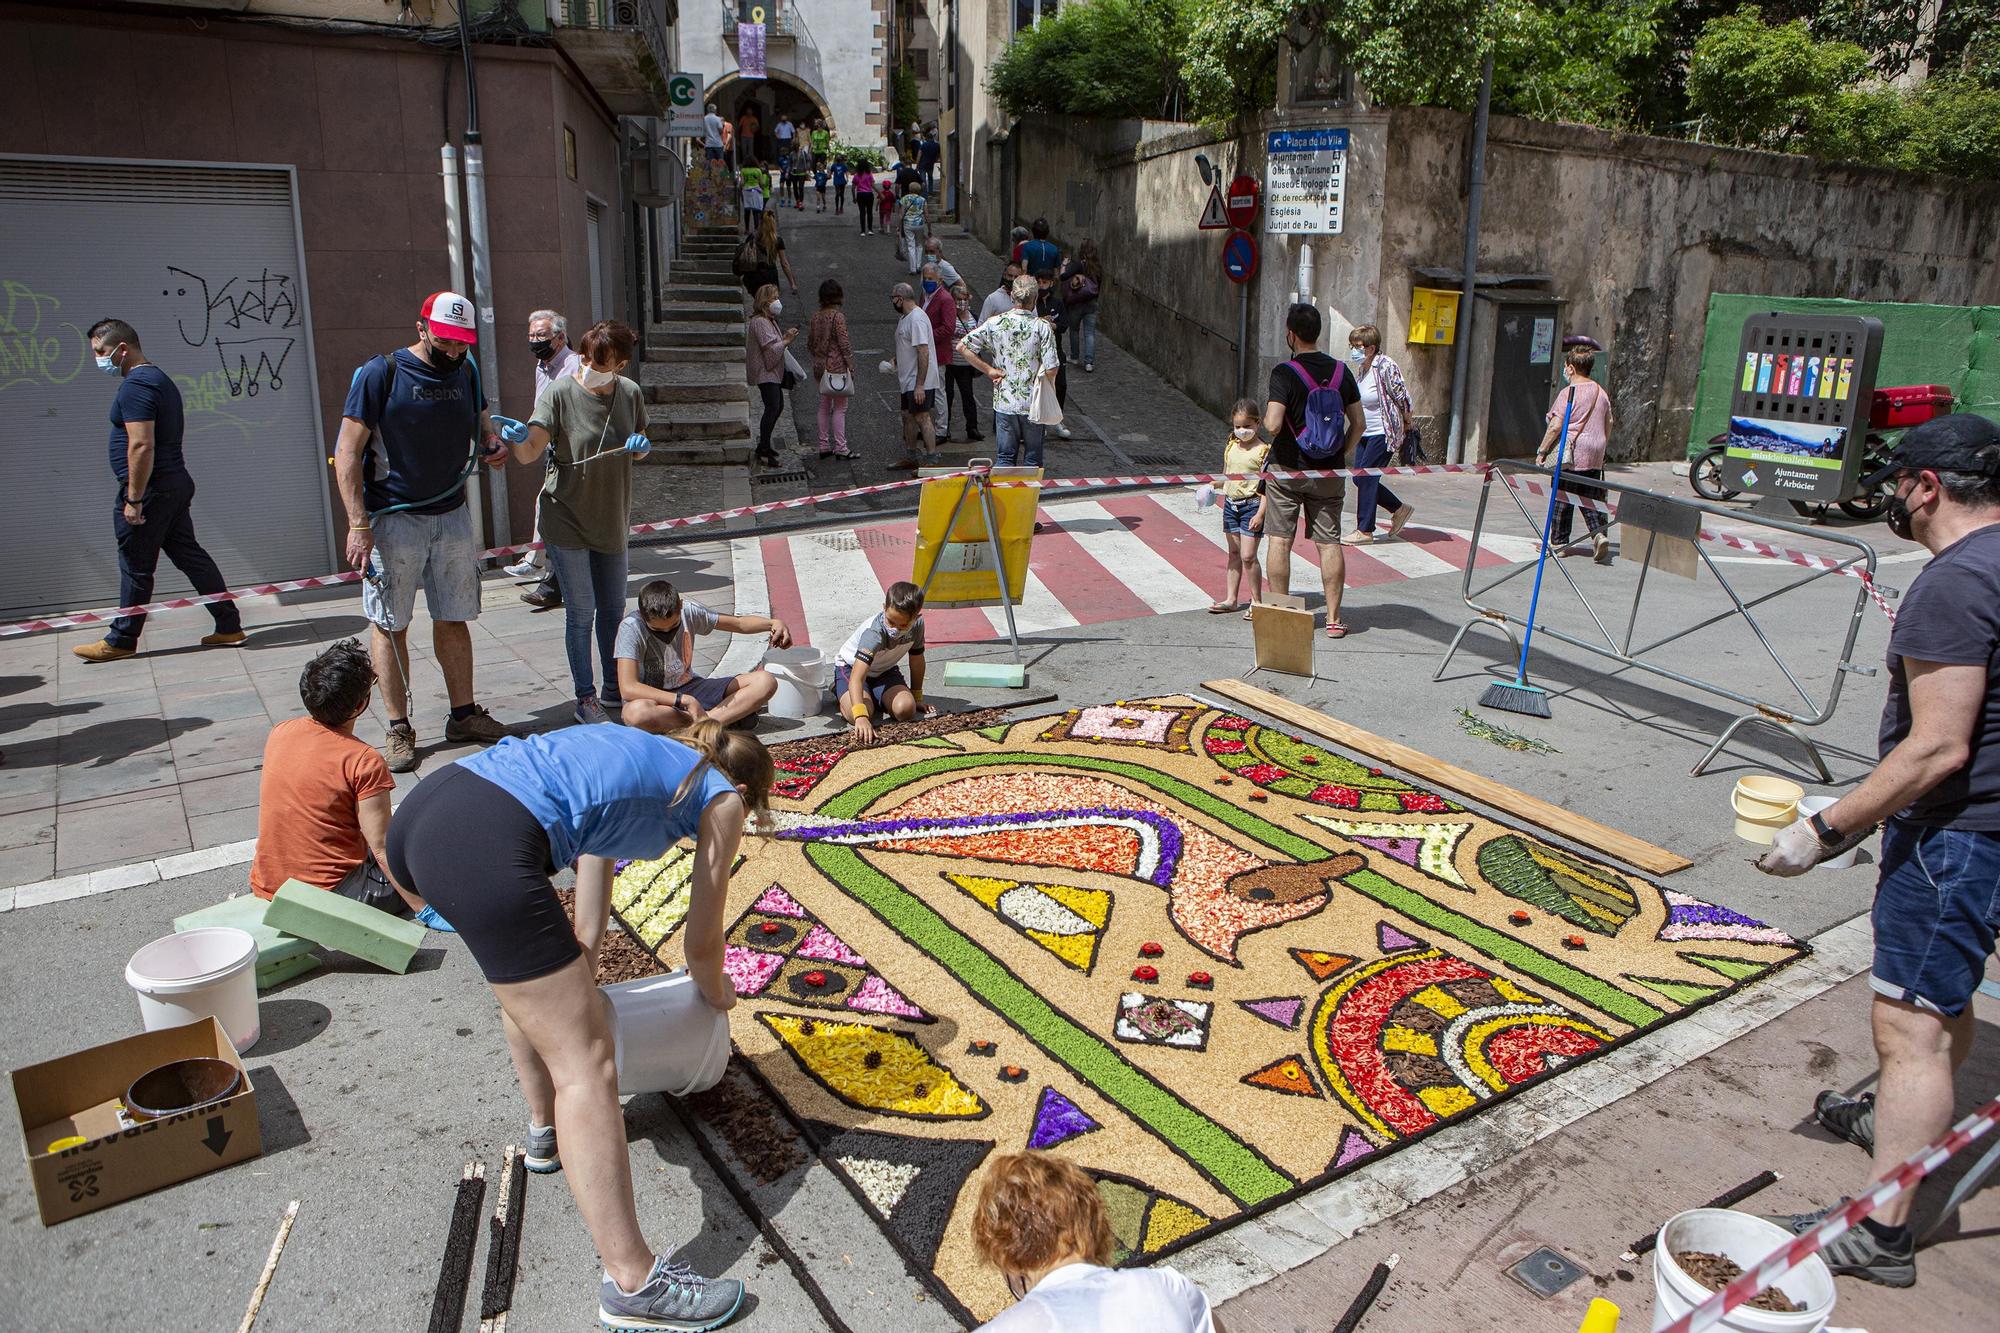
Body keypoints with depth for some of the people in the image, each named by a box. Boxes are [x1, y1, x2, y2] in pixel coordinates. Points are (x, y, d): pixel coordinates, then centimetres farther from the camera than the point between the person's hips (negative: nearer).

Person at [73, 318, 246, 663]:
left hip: (151, 490, -10)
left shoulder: (135, 385, -15)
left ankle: (120, 641, 13)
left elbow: (142, 445, -23)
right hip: (176, 485, 10)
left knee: (136, 568, 1)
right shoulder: (161, 379, 17)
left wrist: (134, 498, -20)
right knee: (190, 556, 11)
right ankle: (229, 627, 10)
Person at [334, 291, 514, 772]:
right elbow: (347, 453, -11)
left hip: (453, 516, 5)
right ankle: (398, 729, 9)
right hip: (393, 518, -5)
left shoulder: (466, 372, 6)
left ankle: (463, 715, 20)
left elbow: (481, 419, 25)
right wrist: (359, 525, -18)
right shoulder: (380, 373, -10)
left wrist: (494, 444, 0)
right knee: (390, 625, 1)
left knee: (454, 620, 10)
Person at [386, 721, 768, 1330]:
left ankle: (548, 1129, 52)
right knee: (586, 1065, -1)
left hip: (420, 811, 9)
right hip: (487, 846, -9)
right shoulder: (721, 800, 16)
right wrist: (717, 994, 43)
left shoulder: (640, 756, 34)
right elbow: (700, 943, 23)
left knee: (535, 978, 34)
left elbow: (584, 929, 39)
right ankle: (632, 1282, 4)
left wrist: (574, 995, 48)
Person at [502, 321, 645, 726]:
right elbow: (530, 452, -21)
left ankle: (614, 688, 31)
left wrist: (638, 445, -10)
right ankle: (585, 698, 12)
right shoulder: (561, 393, -14)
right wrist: (517, 439, -43)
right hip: (567, 517, -4)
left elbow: (639, 444, 13)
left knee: (613, 607, 14)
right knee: (581, 610, -1)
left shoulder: (631, 394, -2)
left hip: (611, 518, 4)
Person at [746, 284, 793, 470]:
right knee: (772, 408, -14)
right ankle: (763, 451, -12)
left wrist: (785, 336, 7)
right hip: (765, 373, -11)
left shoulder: (769, 320, 14)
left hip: (773, 371, 11)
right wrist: (786, 341, -14)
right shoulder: (760, 322, -19)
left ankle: (764, 445, 25)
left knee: (778, 406, 16)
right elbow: (771, 348, -25)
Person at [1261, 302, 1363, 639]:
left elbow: (1273, 424, -22)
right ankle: (1334, 618, 10)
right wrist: (1341, 455, 17)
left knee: (1280, 541, 4)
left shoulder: (1285, 372, -13)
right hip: (1329, 473, 4)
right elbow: (1358, 424, 5)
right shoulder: (1340, 371, 3)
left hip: (1287, 469, -4)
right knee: (1329, 543, 7)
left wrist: (1266, 419, 0)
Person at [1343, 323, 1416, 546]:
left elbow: (1403, 398, -13)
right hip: (1366, 434, 9)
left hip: (1384, 433, -9)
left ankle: (1365, 531, 3)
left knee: (1366, 478, -8)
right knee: (1360, 478, 8)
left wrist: (1406, 425, -3)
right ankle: (1400, 509, 26)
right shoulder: (1361, 368, 7)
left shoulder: (1386, 368, -18)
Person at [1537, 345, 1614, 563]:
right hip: (1594, 457, 6)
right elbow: (1608, 425, 16)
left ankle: (1559, 543, 11)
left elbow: (1556, 426, -15)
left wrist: (1542, 451, -8)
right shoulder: (1601, 392, 10)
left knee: (1562, 498, 4)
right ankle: (1599, 534, -10)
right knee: (1590, 499, 9)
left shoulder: (1568, 392, -11)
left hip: (1570, 456, -6)